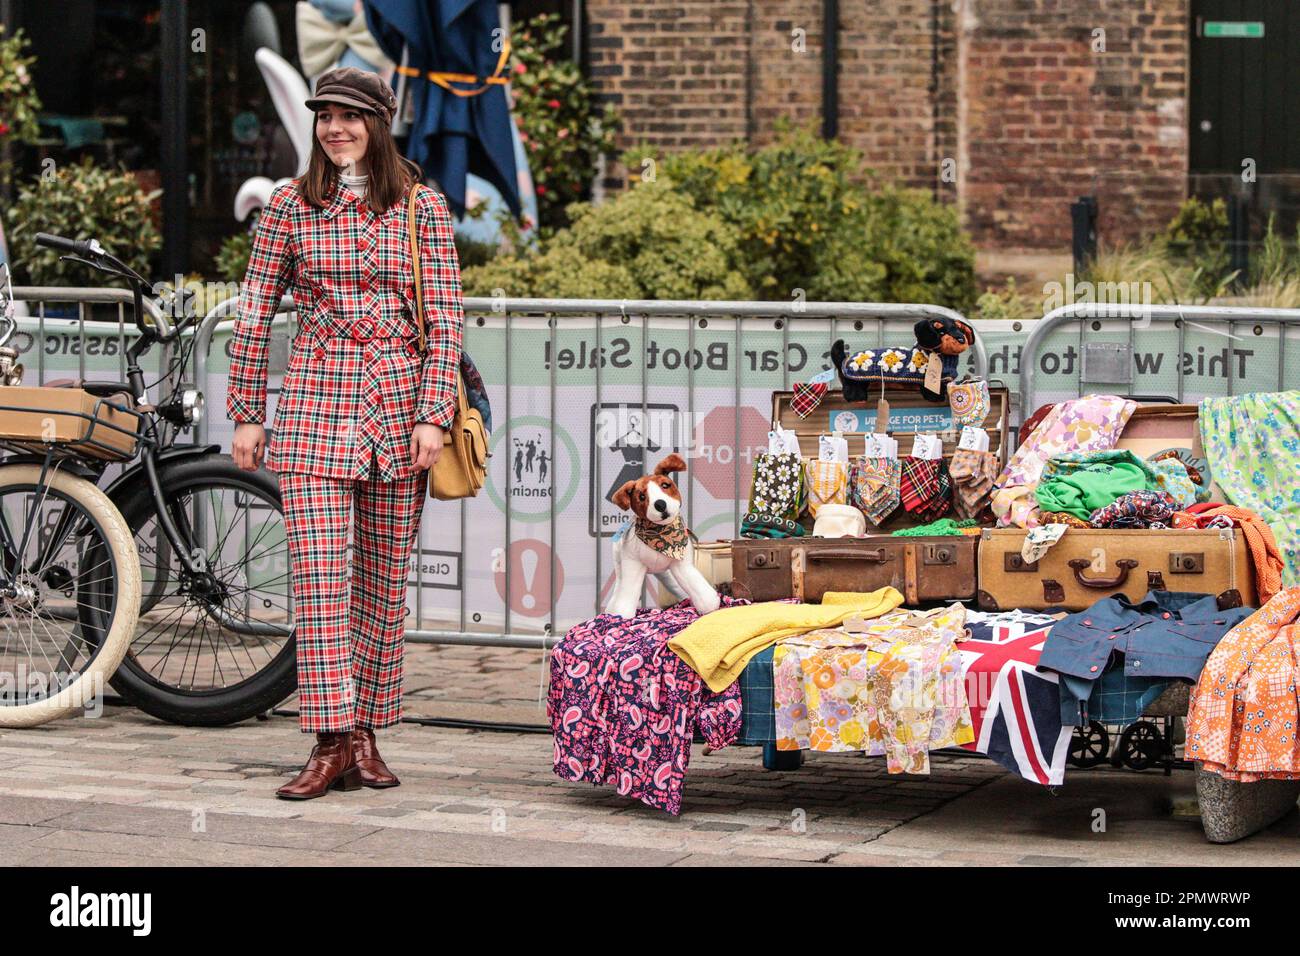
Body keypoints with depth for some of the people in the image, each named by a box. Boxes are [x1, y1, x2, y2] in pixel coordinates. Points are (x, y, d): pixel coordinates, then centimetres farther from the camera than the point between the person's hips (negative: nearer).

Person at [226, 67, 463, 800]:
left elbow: (446, 321, 0)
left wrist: (434, 415, -9)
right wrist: (246, 413, 4)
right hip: (314, 399, 0)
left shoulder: (422, 208, 4)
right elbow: (255, 313, 7)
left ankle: (366, 739, 13)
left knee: (385, 577, 5)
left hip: (399, 402, 1)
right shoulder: (291, 206, 5)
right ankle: (332, 744, -9)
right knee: (319, 573, -10)